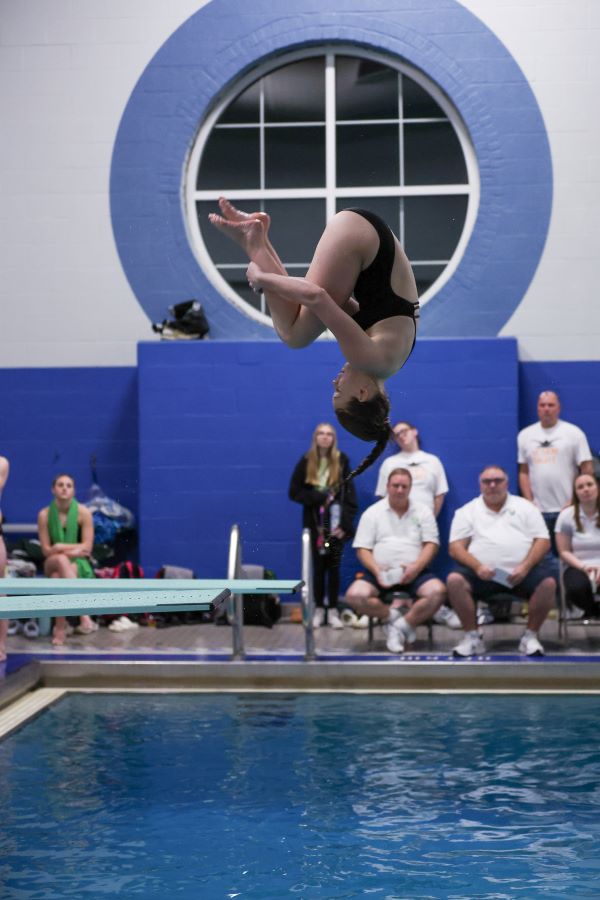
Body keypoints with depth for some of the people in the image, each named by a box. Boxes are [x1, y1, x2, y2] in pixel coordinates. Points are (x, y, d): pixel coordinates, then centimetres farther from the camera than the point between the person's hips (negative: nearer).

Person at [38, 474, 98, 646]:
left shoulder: (83, 512, -7)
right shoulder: (44, 514, -3)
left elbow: (86, 548, -9)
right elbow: (46, 550, -5)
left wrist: (60, 547, -14)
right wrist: (72, 550, -16)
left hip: (79, 564, -1)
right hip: (53, 564, 1)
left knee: (58, 576, -37)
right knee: (61, 559, -37)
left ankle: (60, 627, -32)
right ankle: (83, 616, -45)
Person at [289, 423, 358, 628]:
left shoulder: (342, 461, -1)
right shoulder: (306, 462, 0)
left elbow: (349, 495, -3)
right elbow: (294, 492, 1)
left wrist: (345, 524, -10)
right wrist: (318, 497, -12)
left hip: (335, 522, 0)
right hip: (314, 522, 1)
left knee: (334, 566, 2)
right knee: (318, 565, 5)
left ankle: (333, 611, 8)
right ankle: (319, 610, 13)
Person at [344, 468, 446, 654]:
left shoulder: (423, 512, 10)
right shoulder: (372, 513, 9)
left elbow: (431, 545, 3)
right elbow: (362, 549, 4)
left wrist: (416, 567, -16)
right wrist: (377, 571, -15)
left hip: (415, 573, 0)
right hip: (380, 574, 0)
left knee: (437, 591, -31)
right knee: (355, 596, -29)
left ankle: (400, 626, -15)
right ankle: (395, 614, -8)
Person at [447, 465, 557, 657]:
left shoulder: (525, 507, 15)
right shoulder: (467, 511, 14)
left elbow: (542, 541, 7)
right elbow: (456, 547, 4)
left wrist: (525, 567, -11)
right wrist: (477, 566, -14)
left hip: (522, 572, 0)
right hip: (483, 574, 0)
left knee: (548, 582, -28)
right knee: (454, 580, -28)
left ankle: (530, 637, -9)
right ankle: (472, 637, -13)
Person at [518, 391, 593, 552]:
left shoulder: (573, 433, 1)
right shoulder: (525, 435, 11)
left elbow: (587, 470, -1)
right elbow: (524, 472, 12)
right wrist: (529, 502, 1)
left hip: (567, 509, -3)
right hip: (537, 510, 3)